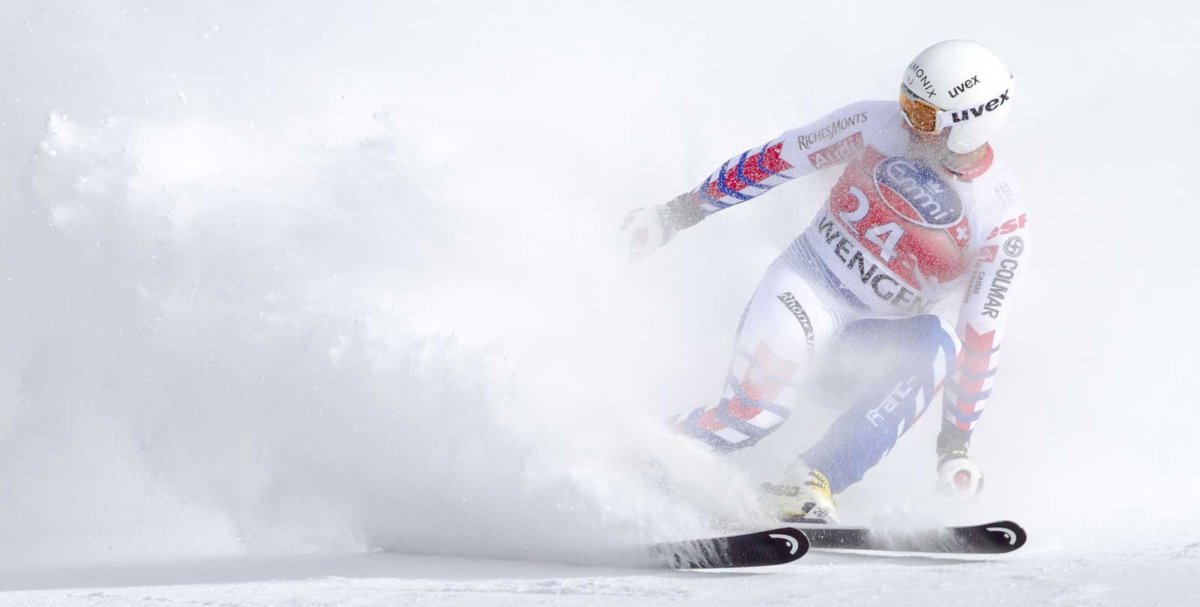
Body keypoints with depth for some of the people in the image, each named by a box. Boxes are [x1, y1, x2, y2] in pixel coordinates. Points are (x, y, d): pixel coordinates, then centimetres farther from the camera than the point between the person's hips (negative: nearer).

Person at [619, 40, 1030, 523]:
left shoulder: (1002, 224, -13)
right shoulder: (876, 126, -10)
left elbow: (981, 336, -11)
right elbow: (774, 160, -1)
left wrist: (957, 438, -11)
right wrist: (679, 212, 2)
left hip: (872, 345, 1)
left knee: (938, 346, -32)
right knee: (755, 409, -31)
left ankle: (809, 484, -35)